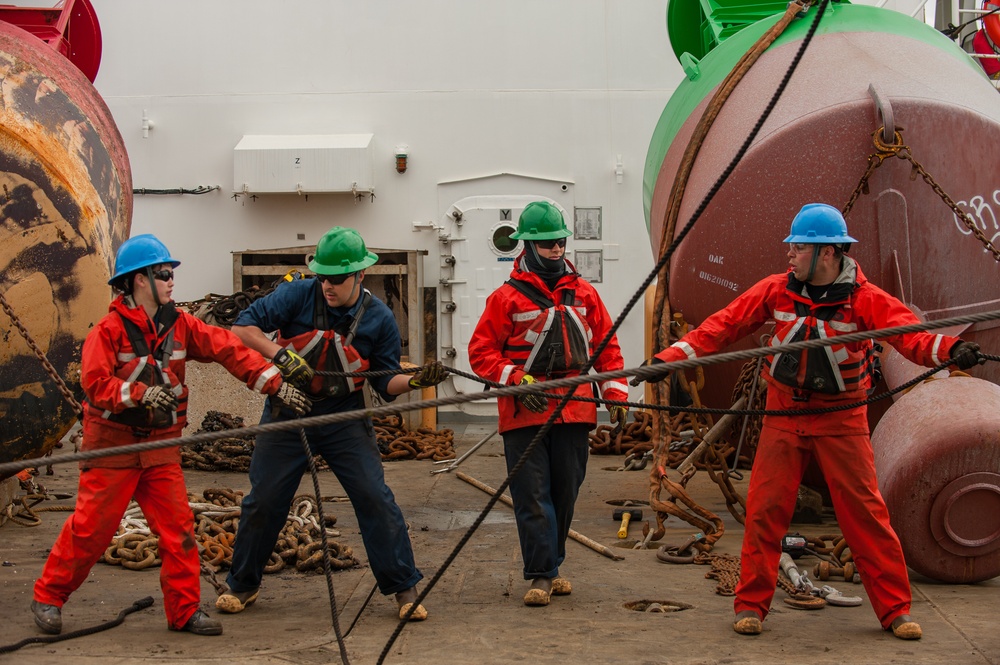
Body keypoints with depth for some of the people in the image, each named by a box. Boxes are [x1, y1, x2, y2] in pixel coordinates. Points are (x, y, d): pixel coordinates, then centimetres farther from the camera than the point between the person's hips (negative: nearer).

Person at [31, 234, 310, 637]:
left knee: (178, 526, 0)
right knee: (91, 527, 0)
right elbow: (94, 383, -20)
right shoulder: (109, 330, -11)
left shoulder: (179, 325, 4)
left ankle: (185, 611, 8)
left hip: (161, 445, 5)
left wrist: (275, 384, -11)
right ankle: (48, 597, 17)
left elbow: (229, 350, -3)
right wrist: (141, 394, -33)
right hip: (113, 444, -5)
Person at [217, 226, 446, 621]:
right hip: (287, 412, 0)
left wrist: (415, 382, -22)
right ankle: (242, 585, 26)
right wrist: (279, 355, -23)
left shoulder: (379, 319, -7)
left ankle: (404, 588, 3)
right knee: (263, 501, 6)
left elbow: (385, 385, -2)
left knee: (375, 497, -9)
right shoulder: (299, 296, -10)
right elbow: (244, 326, -11)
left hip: (345, 420, 0)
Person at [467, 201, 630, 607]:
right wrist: (516, 380, -13)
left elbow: (606, 346, 16)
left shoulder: (584, 294, 12)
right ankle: (541, 575, -1)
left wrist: (615, 394, 8)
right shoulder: (507, 297, 0)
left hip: (574, 411, 4)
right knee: (532, 495, -5)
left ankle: (551, 566, 23)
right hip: (525, 414, -4)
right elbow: (481, 351, 0)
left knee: (565, 493, 10)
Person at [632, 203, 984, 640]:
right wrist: (670, 358, -10)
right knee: (764, 509, 0)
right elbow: (723, 326, -3)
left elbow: (909, 334, -25)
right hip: (784, 415, 2)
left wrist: (950, 349, -46)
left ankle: (895, 609, 10)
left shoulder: (865, 299, -11)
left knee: (865, 512, -1)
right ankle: (751, 604, 12)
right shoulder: (776, 290, -4)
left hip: (841, 420, -2)